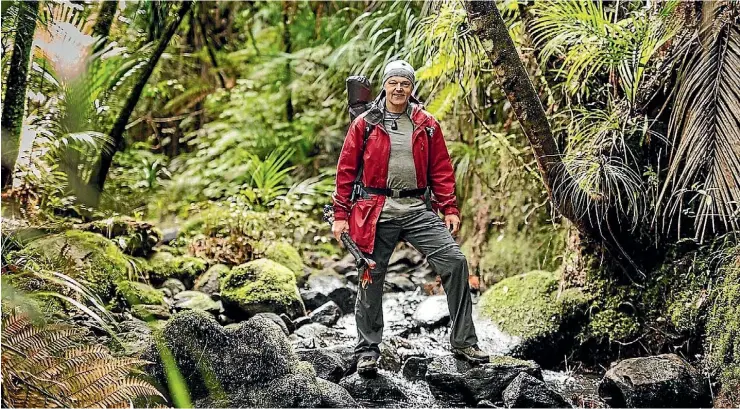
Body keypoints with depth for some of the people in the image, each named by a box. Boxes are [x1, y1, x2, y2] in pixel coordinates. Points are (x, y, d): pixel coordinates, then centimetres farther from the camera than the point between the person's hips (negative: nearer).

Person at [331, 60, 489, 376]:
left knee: (454, 261, -9)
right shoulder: (365, 124, 3)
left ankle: (464, 342, 0)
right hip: (377, 211, -2)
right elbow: (346, 170, 3)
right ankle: (367, 350, 18)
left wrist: (450, 209, 2)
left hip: (418, 209, 2)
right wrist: (341, 214, -2)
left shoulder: (426, 125, 9)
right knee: (372, 278, 3)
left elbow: (441, 170, 10)